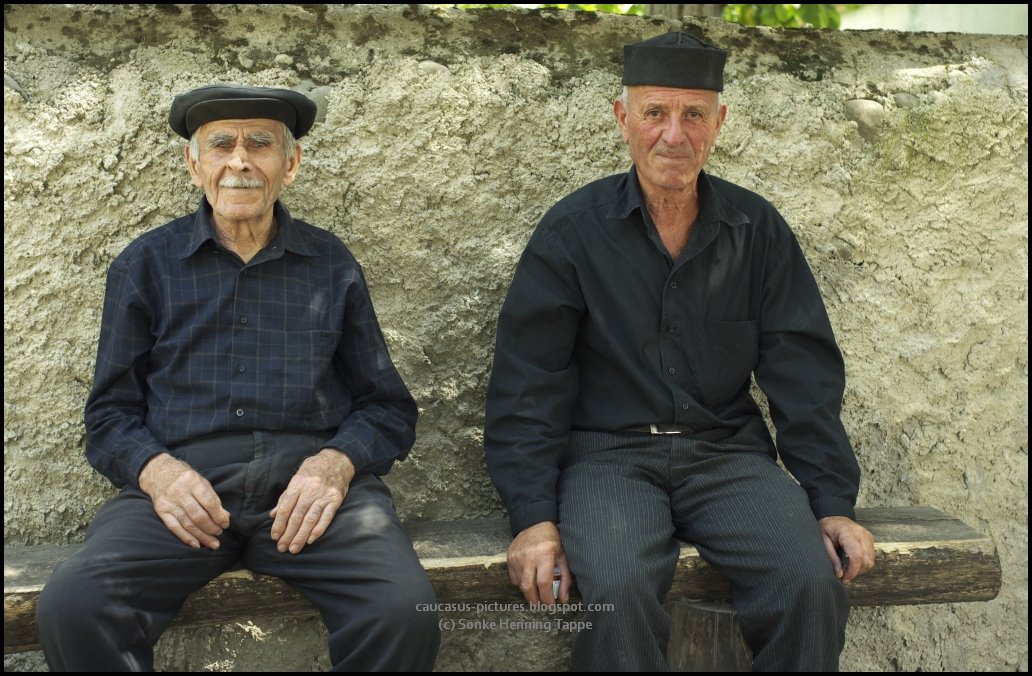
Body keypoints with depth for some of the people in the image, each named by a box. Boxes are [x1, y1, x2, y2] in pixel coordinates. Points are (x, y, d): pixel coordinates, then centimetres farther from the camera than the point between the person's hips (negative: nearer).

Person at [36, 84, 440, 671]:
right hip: (185, 480, 0)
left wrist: (336, 463, -9)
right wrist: (154, 469, -9)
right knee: (71, 608, -29)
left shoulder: (331, 263, 16)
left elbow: (389, 408, 14)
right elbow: (110, 414, 14)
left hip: (309, 475, 0)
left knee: (405, 611, -29)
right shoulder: (146, 265, 16)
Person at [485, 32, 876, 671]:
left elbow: (804, 372, 7)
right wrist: (534, 516, -12)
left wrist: (833, 500, -1)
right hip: (609, 455, -2)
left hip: (728, 451, 3)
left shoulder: (758, 228, 7)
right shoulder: (572, 229, 0)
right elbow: (528, 382, -3)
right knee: (620, 590, -31)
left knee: (813, 583, -23)